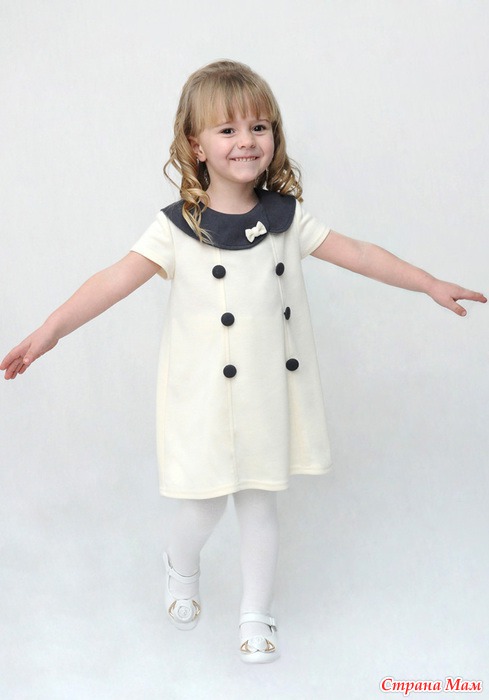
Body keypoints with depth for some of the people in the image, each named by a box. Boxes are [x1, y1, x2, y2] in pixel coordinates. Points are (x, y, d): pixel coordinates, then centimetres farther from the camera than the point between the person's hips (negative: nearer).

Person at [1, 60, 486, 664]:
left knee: (259, 500, 12)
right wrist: (49, 331, -27)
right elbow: (116, 279, -17)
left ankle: (256, 614, 30)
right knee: (204, 505, 7)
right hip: (206, 397, -2)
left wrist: (433, 285, 9)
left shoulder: (287, 218, 1)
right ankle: (181, 568, 42)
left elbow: (358, 254, 7)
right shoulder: (177, 229, -9)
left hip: (270, 393, 3)